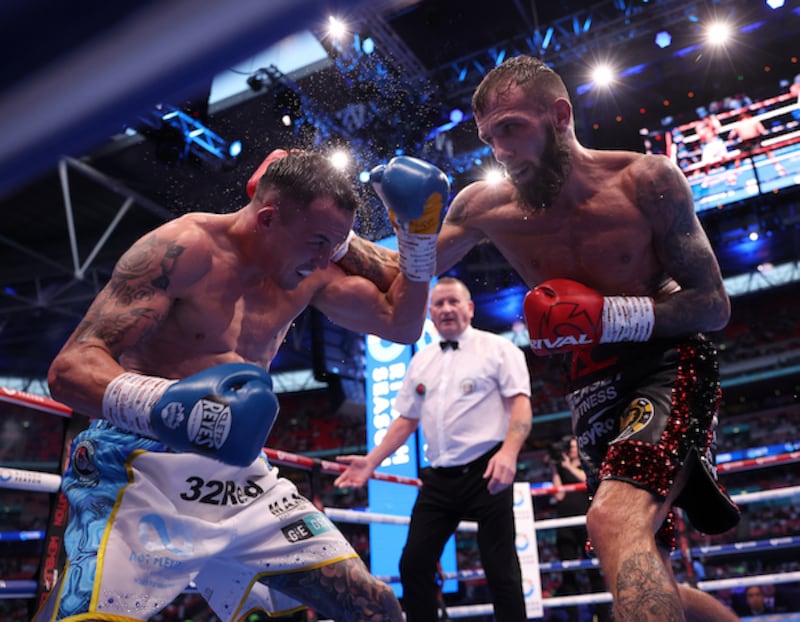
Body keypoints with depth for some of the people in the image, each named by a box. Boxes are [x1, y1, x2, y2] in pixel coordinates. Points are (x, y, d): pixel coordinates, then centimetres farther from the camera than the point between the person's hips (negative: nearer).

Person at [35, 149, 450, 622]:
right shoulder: (184, 248, -15)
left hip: (245, 481, 6)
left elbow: (400, 324, 14)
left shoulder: (311, 272, 5)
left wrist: (417, 238, 1)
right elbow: (70, 368, -20)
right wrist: (159, 404, -41)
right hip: (142, 473, -5)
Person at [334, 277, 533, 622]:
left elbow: (520, 403, -9)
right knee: (413, 564, 6)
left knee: (501, 569, 2)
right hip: (438, 478, 6)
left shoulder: (497, 348, 0)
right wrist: (372, 460, 11)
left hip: (485, 472, -5)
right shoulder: (421, 360, 16)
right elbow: (407, 419, 20)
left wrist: (508, 453, -25)